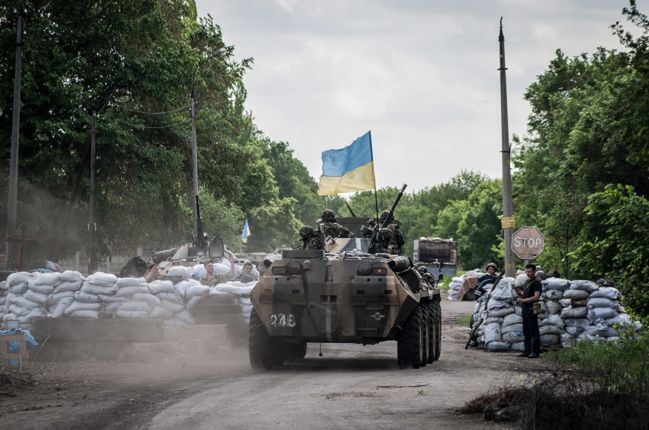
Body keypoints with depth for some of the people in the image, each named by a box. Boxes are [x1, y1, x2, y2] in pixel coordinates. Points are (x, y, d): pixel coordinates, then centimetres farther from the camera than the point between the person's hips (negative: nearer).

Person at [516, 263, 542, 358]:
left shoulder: (536, 282, -10)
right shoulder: (527, 281, 18)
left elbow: (536, 297, -20)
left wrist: (523, 300, -19)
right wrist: (520, 293, 4)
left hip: (532, 309, -9)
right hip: (525, 309, 9)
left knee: (534, 331, -6)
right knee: (526, 331, 12)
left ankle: (535, 351, -4)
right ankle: (527, 350, 18)